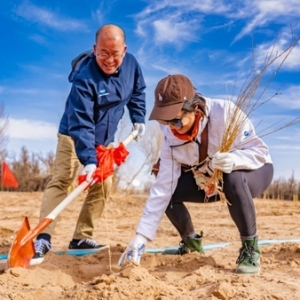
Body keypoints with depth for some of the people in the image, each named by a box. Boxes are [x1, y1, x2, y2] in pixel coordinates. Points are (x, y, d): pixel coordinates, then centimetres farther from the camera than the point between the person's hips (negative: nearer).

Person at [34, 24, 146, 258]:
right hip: (74, 135, -6)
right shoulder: (84, 78, -32)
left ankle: (82, 237, 9)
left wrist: (138, 119, 2)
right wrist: (88, 159, -46)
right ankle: (43, 238, -22)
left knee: (104, 186, 3)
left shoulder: (131, 63, -13)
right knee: (62, 180, -18)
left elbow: (138, 91, 10)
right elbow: (81, 124, -37)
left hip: (105, 139, 6)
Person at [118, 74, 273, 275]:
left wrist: (233, 159, -48)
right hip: (210, 182, 5)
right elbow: (162, 188, -20)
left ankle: (250, 248, -18)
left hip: (255, 171, -4)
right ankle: (191, 242, 13)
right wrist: (141, 237, -25)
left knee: (233, 179, -38)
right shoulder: (171, 136, -18)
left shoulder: (225, 111, -31)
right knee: (171, 190, -14)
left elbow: (260, 151, -26)